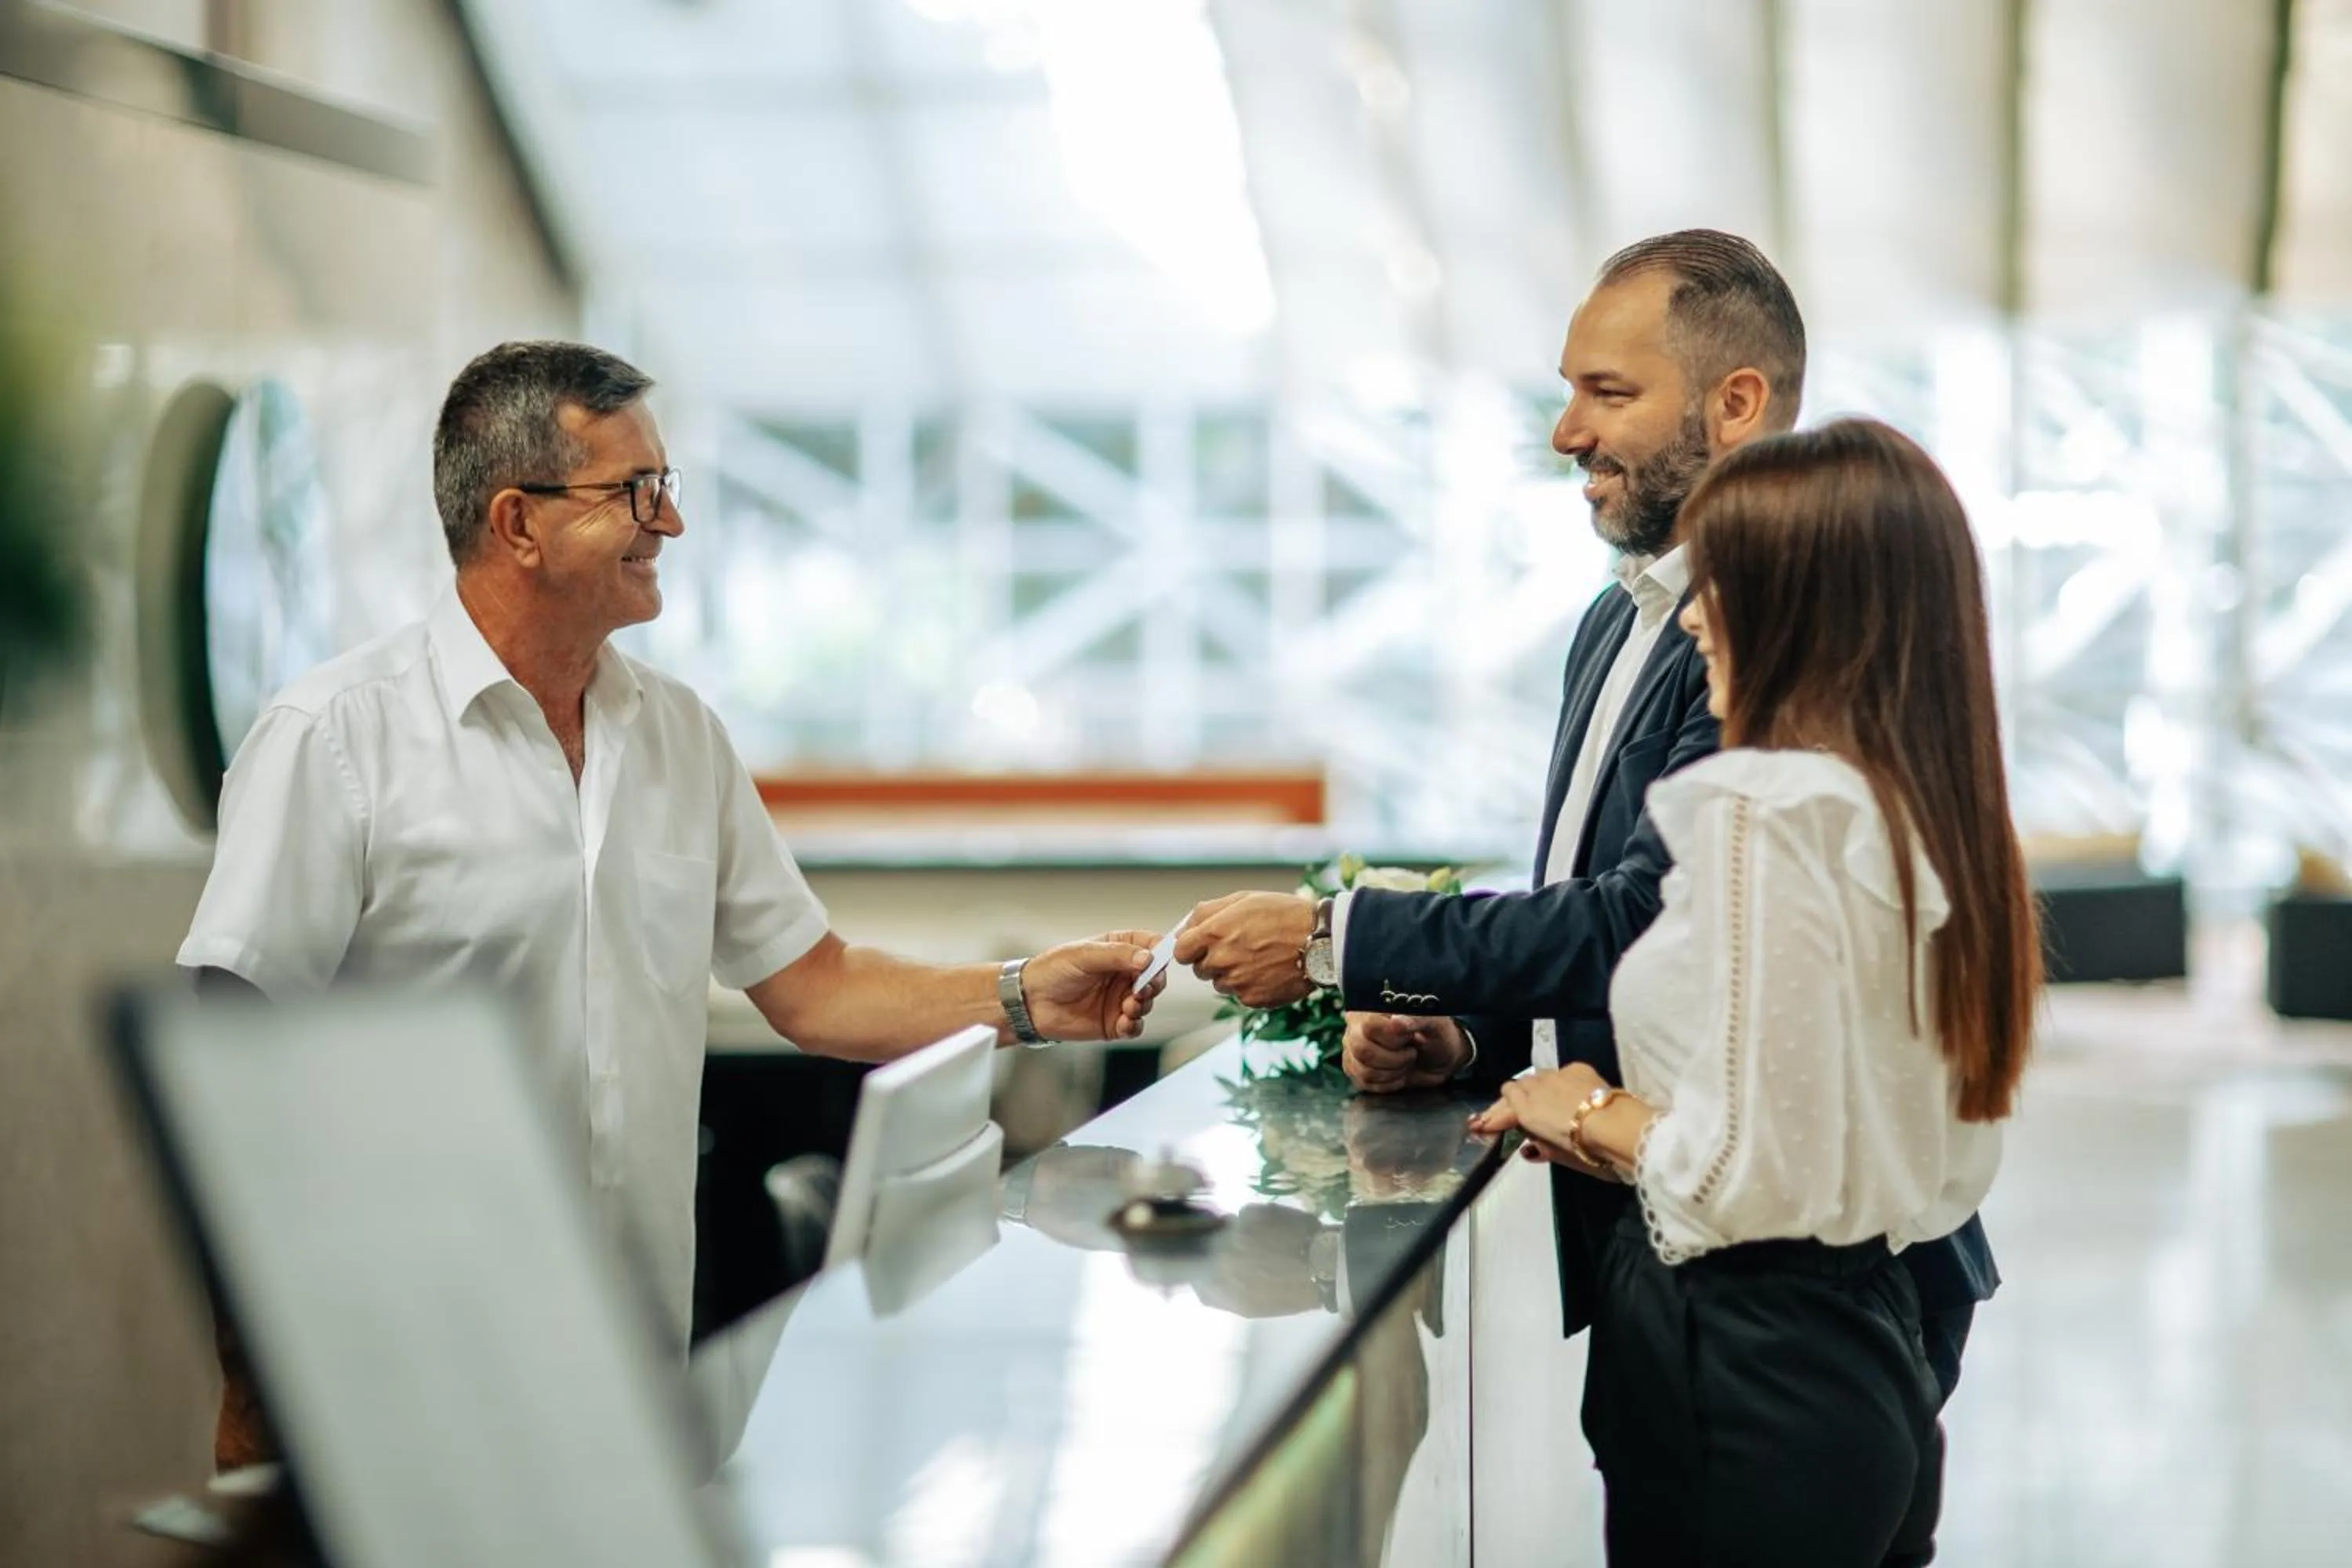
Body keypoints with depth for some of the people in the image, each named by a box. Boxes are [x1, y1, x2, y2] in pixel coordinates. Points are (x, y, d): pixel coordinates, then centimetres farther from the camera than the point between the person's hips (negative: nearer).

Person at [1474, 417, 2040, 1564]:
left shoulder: (1762, 808, -18)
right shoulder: (1932, 806, 7)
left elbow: (1745, 1176, -21)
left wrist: (1595, 1113, -2)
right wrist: (1632, 1139, 15)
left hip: (1749, 1384, -8)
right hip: (1869, 1352, 8)